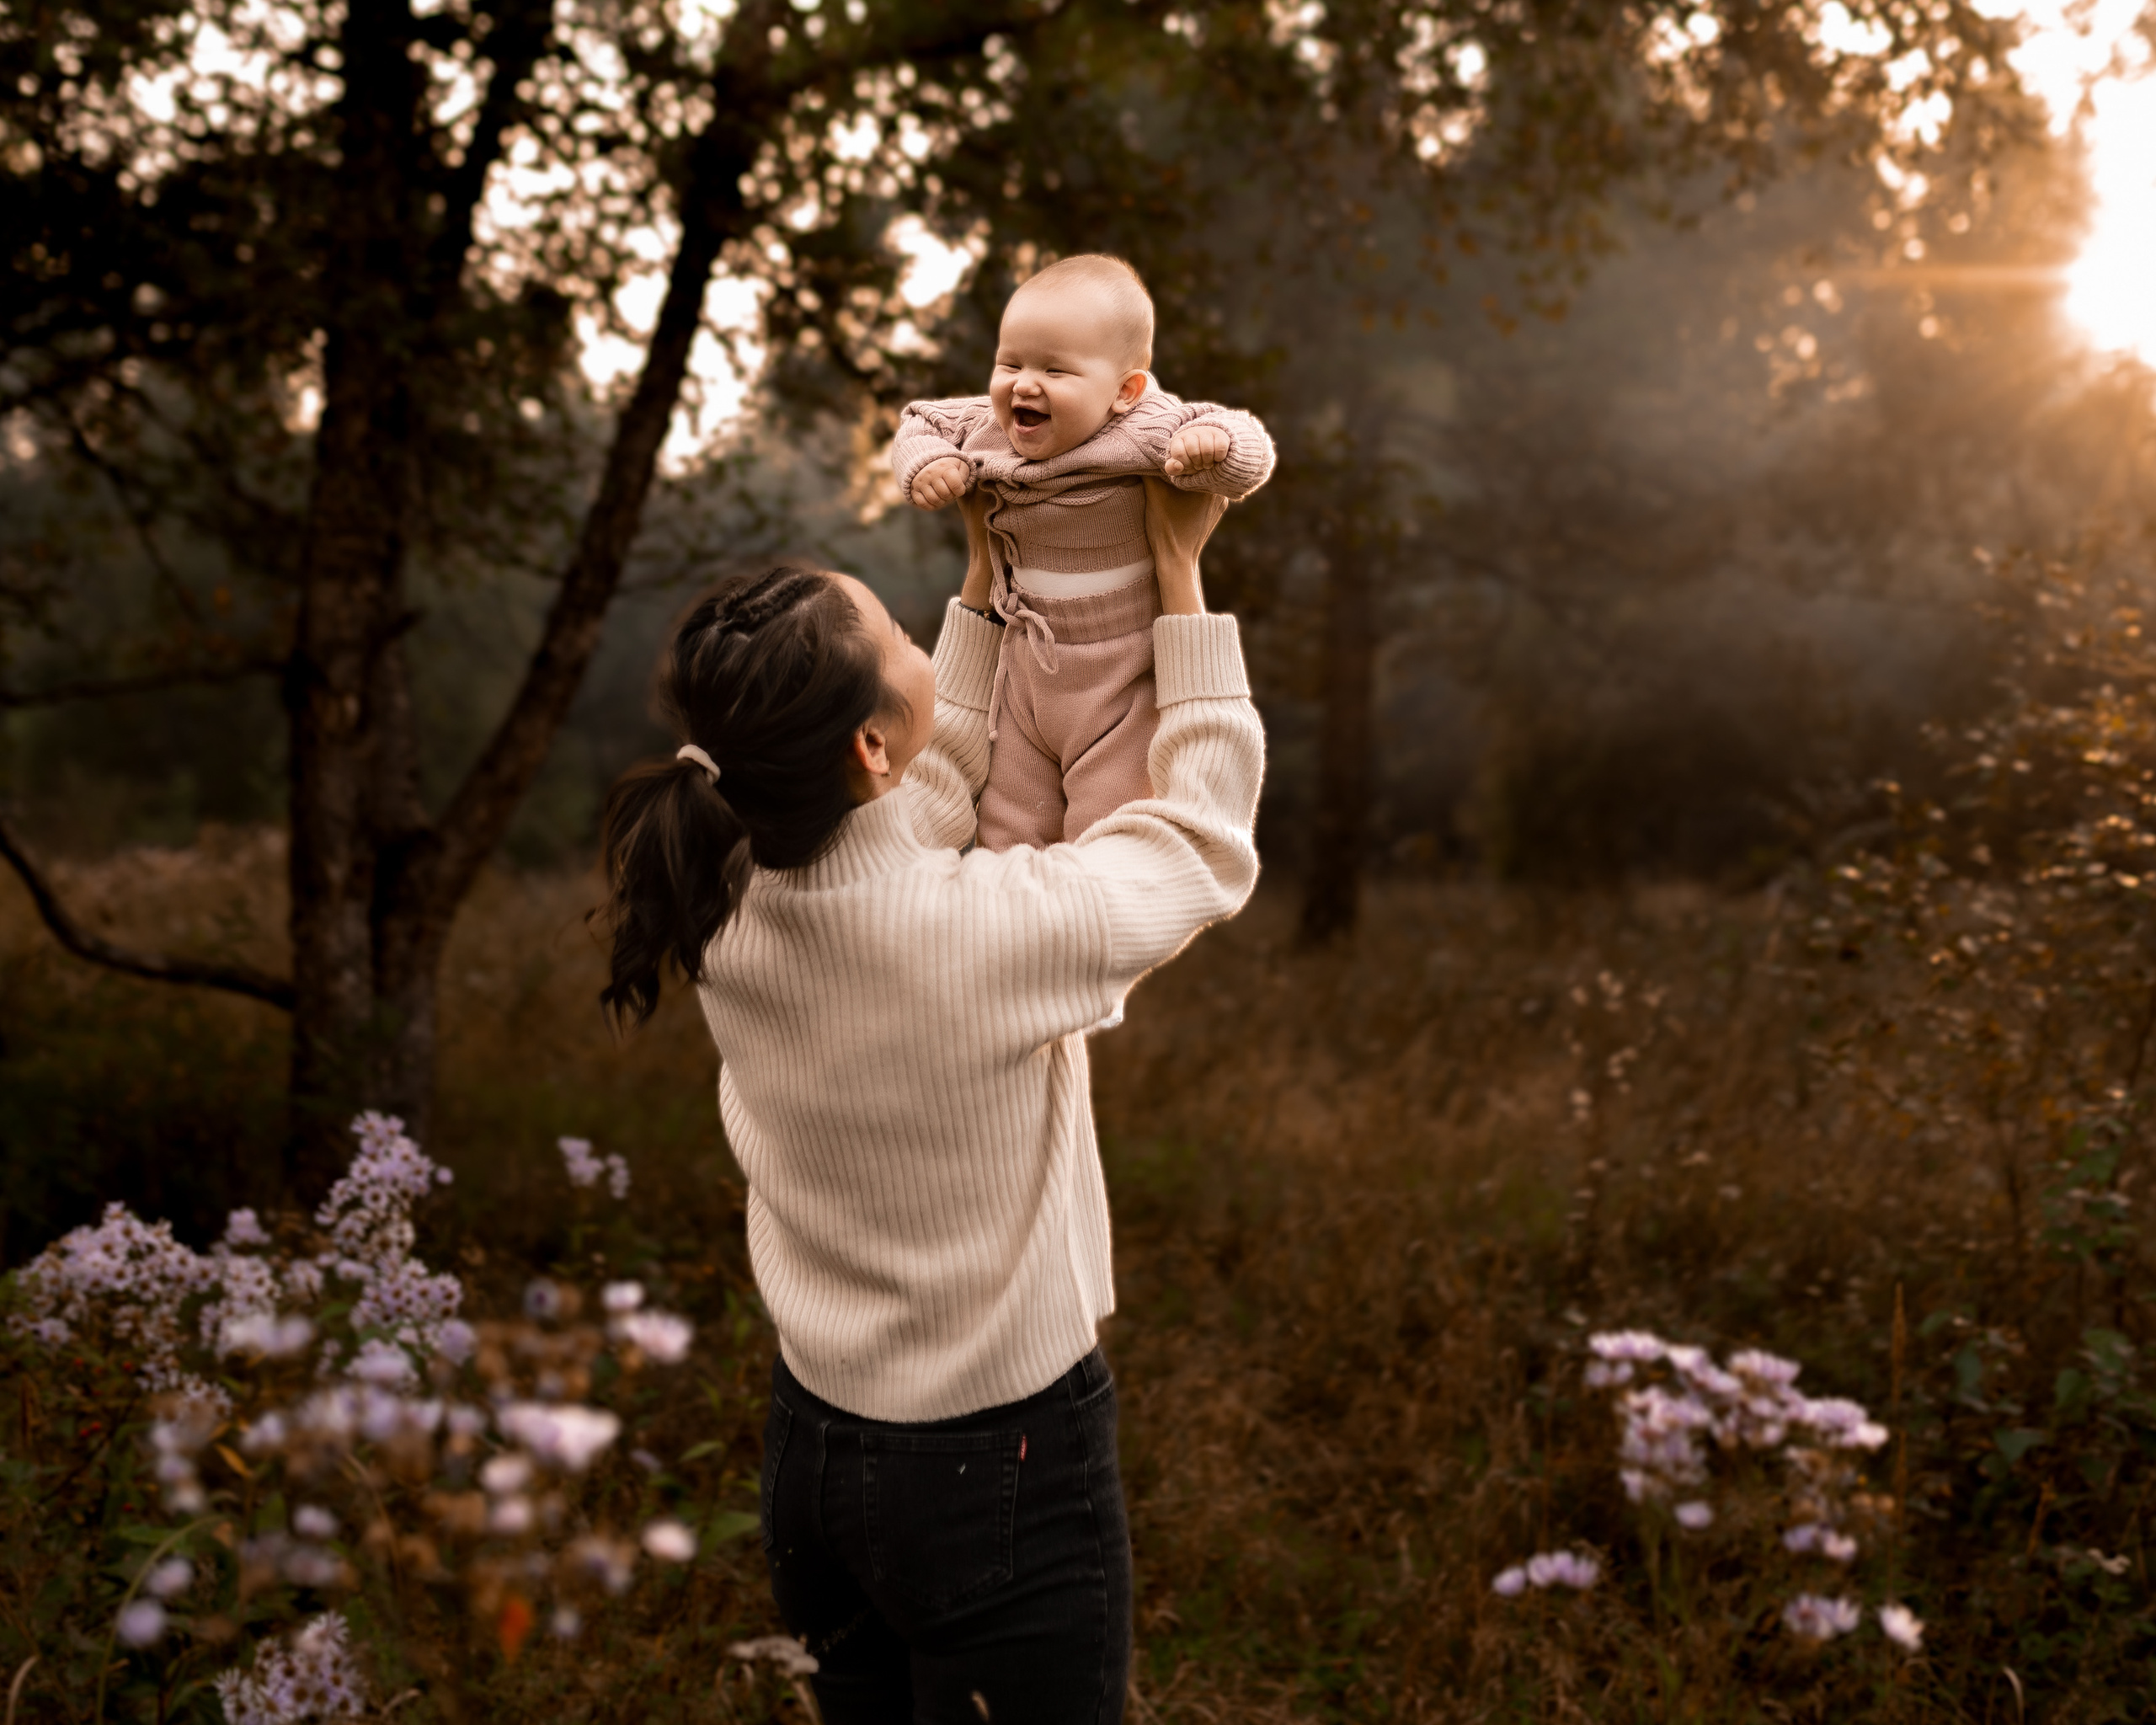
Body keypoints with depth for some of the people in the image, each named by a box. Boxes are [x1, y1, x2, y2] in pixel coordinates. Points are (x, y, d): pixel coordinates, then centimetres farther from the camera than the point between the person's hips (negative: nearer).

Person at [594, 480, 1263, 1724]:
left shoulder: (728, 910, -10)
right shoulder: (994, 928, -28)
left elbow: (933, 787, 12)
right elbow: (1204, 830, -7)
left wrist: (986, 582, 18)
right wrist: (1180, 568, 0)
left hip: (813, 1447, 6)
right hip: (1003, 1472, -6)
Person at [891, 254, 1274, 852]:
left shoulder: (1145, 432, -19)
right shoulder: (985, 427, -4)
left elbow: (1251, 454, -16)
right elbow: (922, 421, 13)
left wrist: (1213, 443, -39)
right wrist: (925, 464, -9)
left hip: (1121, 690, -5)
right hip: (1026, 682, 5)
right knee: (1005, 841, 15)